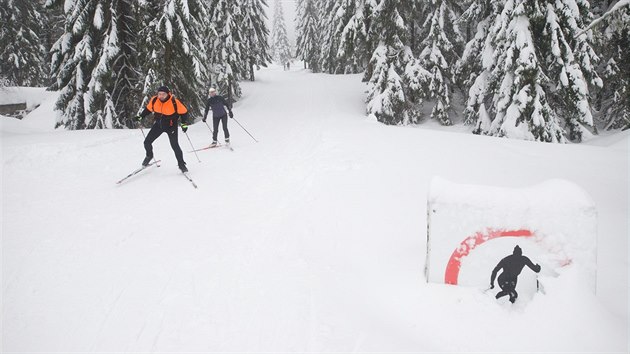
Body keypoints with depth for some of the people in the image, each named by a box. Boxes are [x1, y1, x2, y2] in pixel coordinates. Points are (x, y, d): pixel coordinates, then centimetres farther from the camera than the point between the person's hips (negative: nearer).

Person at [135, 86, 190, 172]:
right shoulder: (154, 100, -13)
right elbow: (148, 109, 7)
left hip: (171, 126, -4)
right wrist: (141, 116, 5)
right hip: (158, 124, 4)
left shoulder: (174, 102, -24)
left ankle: (181, 164, 7)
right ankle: (149, 156, 33)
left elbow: (184, 112, -12)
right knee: (147, 142, 2)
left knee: (175, 145, -11)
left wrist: (184, 123, -19)